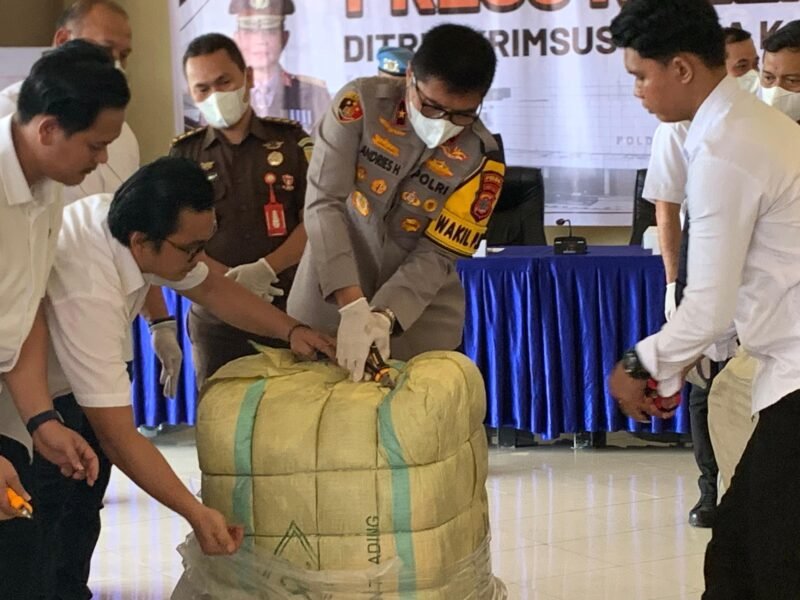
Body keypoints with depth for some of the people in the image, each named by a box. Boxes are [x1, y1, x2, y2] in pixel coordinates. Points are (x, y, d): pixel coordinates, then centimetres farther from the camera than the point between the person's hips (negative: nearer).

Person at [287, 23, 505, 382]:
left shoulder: (482, 158, -11)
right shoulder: (361, 102, -14)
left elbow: (435, 257, -11)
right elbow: (324, 203, -18)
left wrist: (383, 317, -27)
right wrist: (353, 306, -27)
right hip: (327, 302, 0)